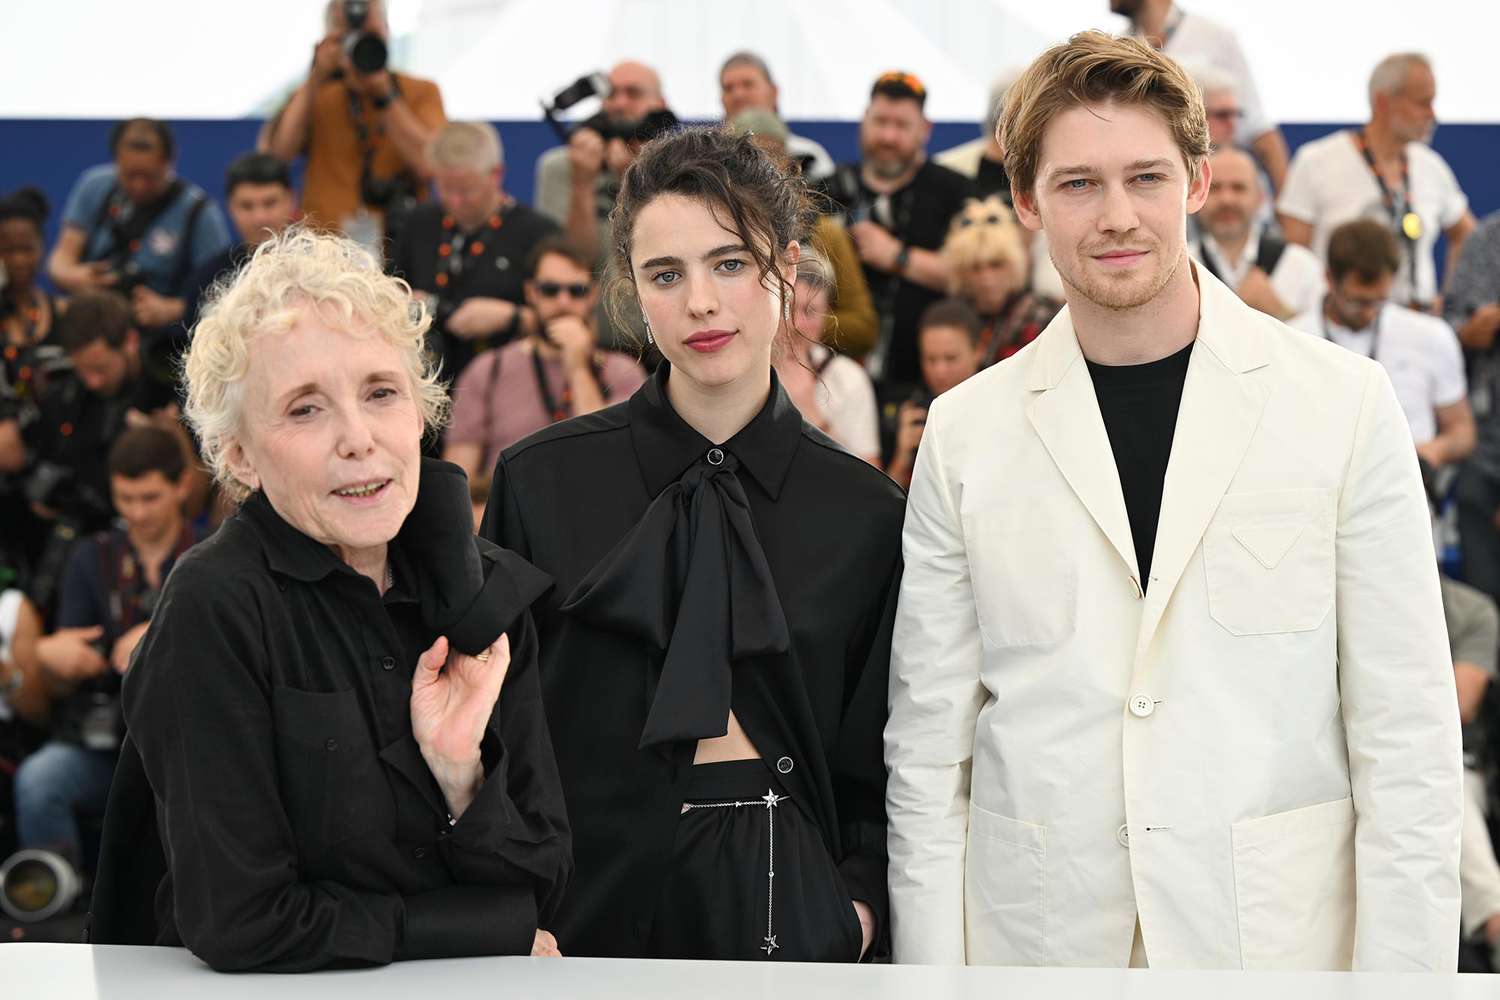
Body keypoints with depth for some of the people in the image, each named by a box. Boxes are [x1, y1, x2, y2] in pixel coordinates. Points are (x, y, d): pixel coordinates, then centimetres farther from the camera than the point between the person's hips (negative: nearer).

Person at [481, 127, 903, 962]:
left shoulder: (865, 512, 1)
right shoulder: (542, 483, 0)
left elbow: (877, 770, 6)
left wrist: (860, 906, -9)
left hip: (787, 897, 0)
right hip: (593, 897, 0)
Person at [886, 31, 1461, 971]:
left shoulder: (1345, 404, -2)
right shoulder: (966, 432, 3)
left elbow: (1406, 735, -3)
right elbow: (929, 744, 4)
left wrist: (1403, 967, -8)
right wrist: (934, 970, -1)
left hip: (1278, 930, -1)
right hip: (1040, 933, 1)